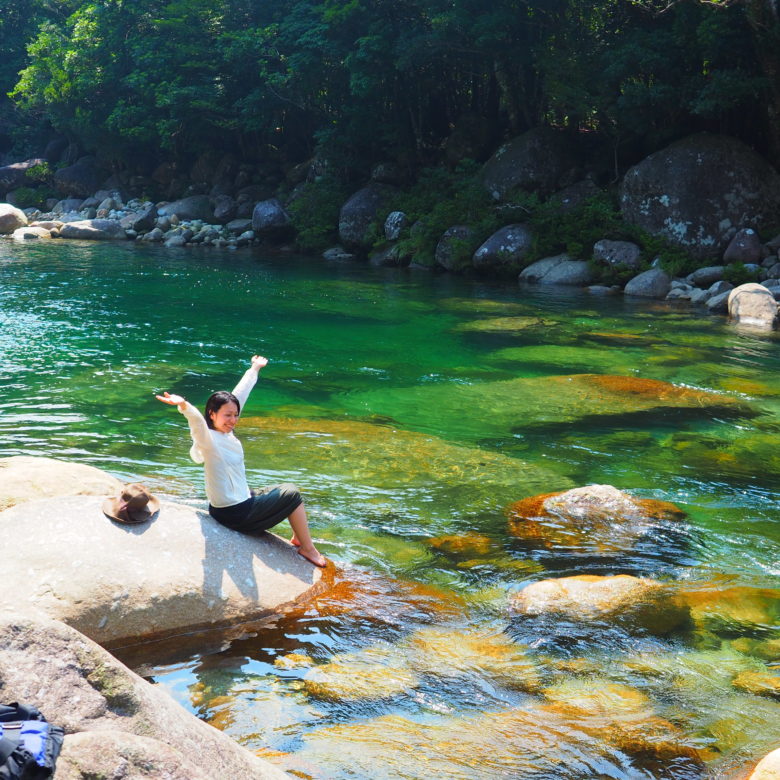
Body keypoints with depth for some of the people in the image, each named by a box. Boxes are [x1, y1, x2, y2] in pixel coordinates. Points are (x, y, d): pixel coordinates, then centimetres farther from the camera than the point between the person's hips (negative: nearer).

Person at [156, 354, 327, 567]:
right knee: (292, 494, 0)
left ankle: (298, 539, 36)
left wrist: (254, 369, 23)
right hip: (234, 514, -10)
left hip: (241, 500, 10)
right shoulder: (209, 439, -22)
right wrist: (184, 406, -66)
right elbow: (196, 420, -46)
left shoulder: (226, 432, 0)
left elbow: (240, 394, 11)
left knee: (288, 491, 23)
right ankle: (307, 548, 12)